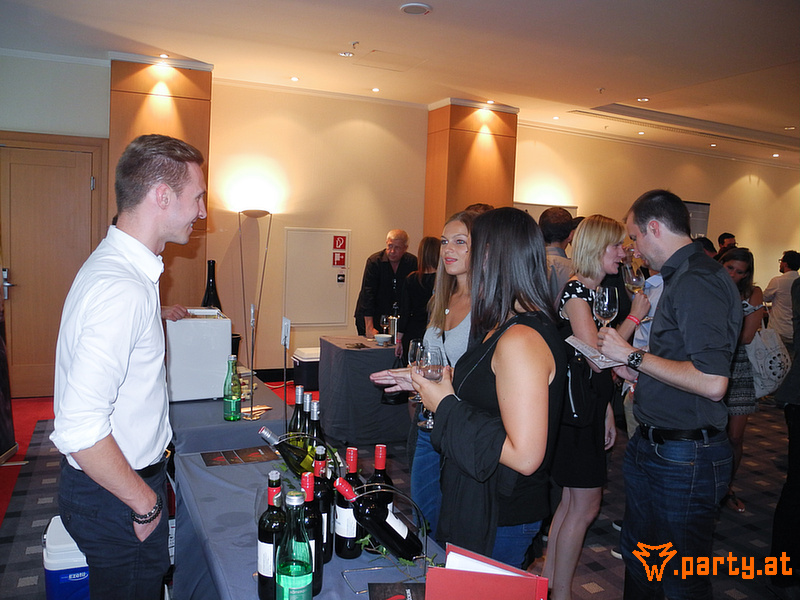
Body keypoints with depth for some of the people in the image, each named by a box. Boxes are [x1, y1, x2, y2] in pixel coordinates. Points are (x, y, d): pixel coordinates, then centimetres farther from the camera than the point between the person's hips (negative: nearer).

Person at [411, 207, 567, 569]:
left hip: (500, 520, -9)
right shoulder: (504, 327, 5)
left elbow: (525, 456, -29)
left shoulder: (521, 339, -27)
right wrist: (428, 385, 14)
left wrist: (447, 406, -22)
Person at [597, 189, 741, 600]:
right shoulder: (680, 277, 12)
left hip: (684, 458, -10)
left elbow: (712, 382, -29)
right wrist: (638, 371, 11)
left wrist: (632, 355, -20)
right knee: (637, 558, 23)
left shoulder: (699, 281, -20)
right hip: (651, 448, 10)